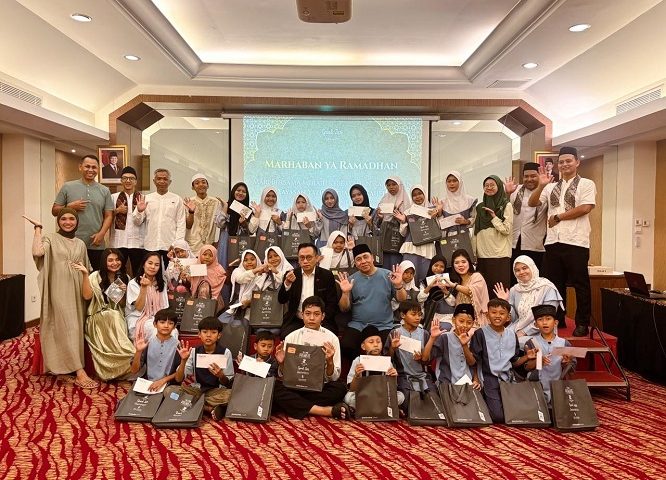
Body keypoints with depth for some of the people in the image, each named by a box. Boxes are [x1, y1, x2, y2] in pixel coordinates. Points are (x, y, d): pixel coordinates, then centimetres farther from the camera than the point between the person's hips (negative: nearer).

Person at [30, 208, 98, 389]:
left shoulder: (80, 244, 15)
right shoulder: (51, 239, 1)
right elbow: (37, 252, -21)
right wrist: (38, 228, -13)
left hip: (77, 291, 5)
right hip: (60, 291, -5)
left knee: (76, 327, 4)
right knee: (68, 328, -12)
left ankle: (70, 366, 18)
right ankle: (80, 372, -16)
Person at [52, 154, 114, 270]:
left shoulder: (104, 191, 9)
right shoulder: (68, 187, 5)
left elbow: (108, 216, 7)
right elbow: (54, 211, 7)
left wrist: (101, 233, -8)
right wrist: (70, 207, -11)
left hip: (96, 245, 1)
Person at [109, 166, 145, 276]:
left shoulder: (142, 198, 6)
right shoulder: (114, 197, 7)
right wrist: (117, 210, -7)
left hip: (137, 242, 0)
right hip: (118, 242, 0)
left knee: (138, 273, 6)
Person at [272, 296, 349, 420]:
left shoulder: (331, 338, -2)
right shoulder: (291, 338, 1)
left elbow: (334, 378, -3)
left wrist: (329, 362, -24)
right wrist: (282, 364, -18)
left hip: (320, 388, -1)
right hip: (295, 386, 1)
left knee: (340, 388, -30)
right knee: (276, 388, -30)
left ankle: (297, 406, -17)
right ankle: (328, 411, -26)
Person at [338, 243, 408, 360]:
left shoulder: (388, 275, 1)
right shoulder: (351, 280, 4)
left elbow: (402, 300, 3)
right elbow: (344, 309, 4)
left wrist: (398, 285, -16)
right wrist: (345, 293, -15)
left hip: (383, 327, -1)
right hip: (357, 326, 1)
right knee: (346, 347, -22)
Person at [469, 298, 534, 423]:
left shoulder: (512, 336, 9)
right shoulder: (480, 334, -6)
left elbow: (514, 362, 14)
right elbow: (473, 361, -7)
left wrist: (526, 357, 0)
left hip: (508, 379, 5)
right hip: (490, 380, -5)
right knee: (498, 417, -16)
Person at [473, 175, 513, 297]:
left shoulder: (506, 206, 2)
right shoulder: (480, 207, 15)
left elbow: (507, 230, -6)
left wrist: (493, 217, -12)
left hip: (500, 255, -4)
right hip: (482, 255, 4)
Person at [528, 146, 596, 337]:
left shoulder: (586, 184, 3)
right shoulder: (551, 187, 18)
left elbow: (585, 208, -10)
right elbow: (533, 203, 9)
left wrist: (558, 217, -6)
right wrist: (541, 186, -6)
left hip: (576, 242, -5)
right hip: (553, 242, 5)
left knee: (580, 284, 1)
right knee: (555, 284, 10)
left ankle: (582, 323, 11)